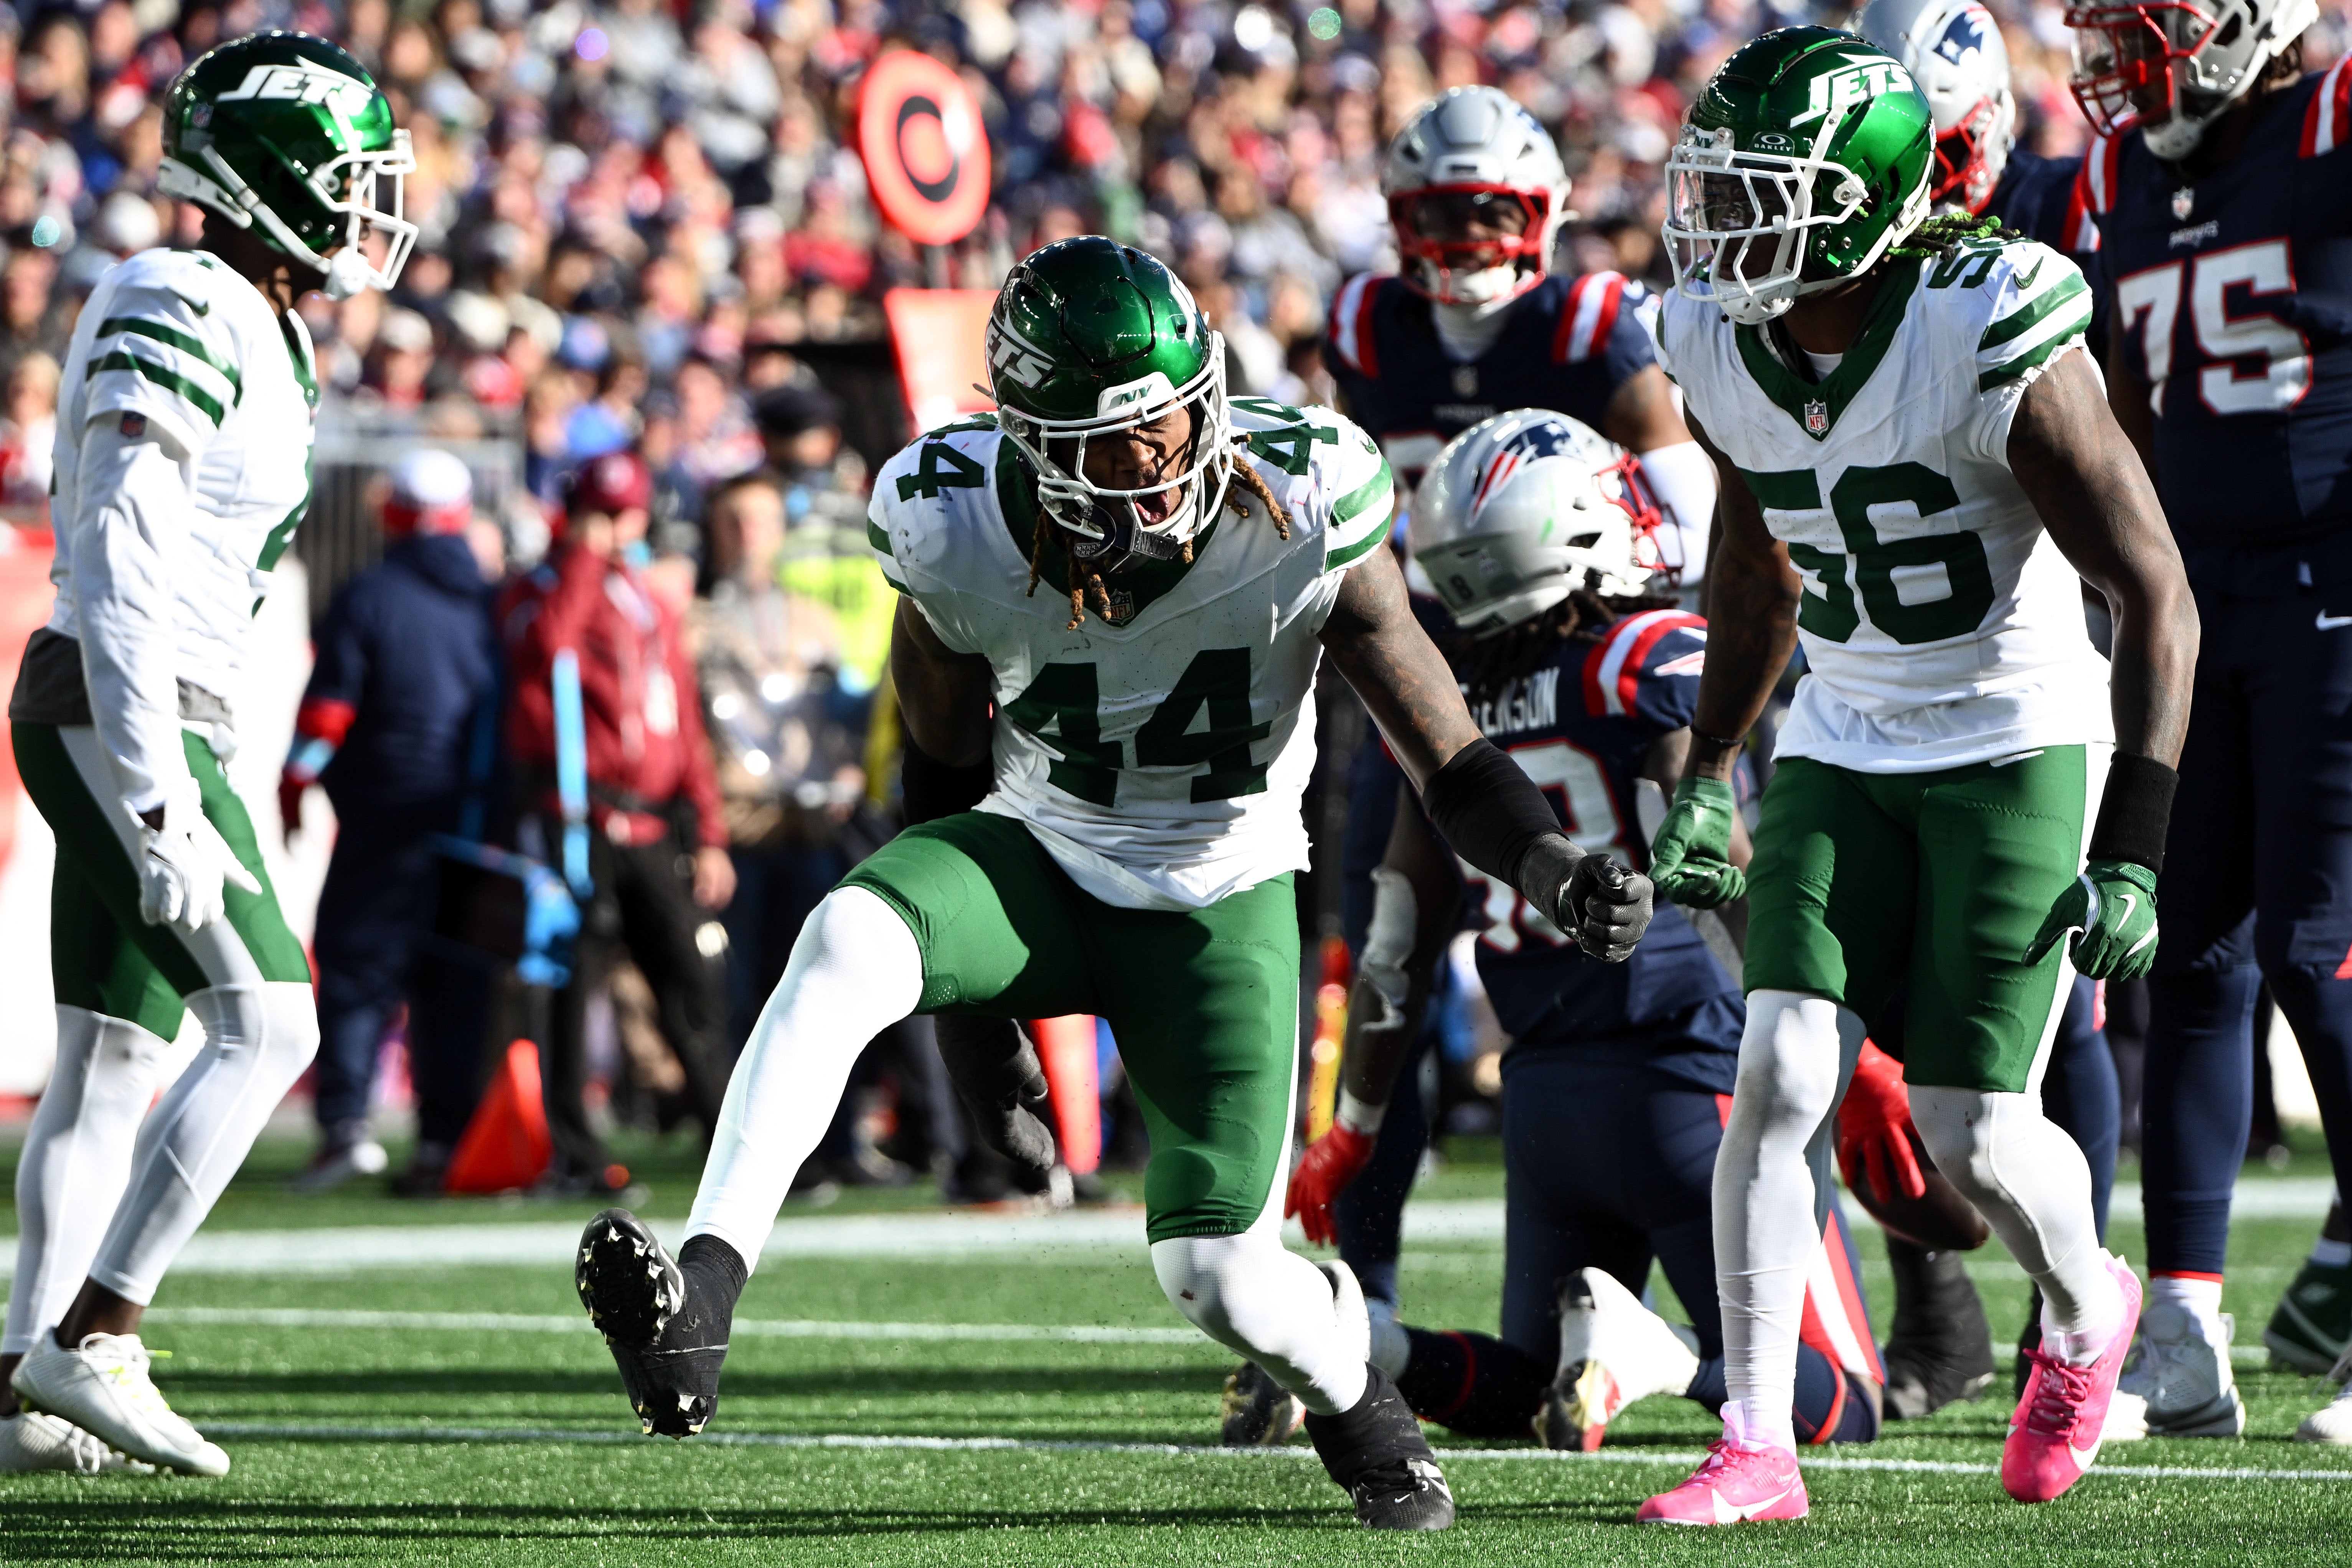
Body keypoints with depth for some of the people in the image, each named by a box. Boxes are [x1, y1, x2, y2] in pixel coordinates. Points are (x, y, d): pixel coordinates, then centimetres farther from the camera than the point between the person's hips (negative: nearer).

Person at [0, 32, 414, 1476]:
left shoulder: (259, 334, 16)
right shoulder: (183, 318, -15)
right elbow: (120, 570, -21)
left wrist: (181, 785, 22)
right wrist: (161, 798, -25)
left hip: (156, 720, 10)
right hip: (120, 715, -10)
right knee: (268, 1025, -12)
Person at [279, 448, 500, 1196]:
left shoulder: (367, 599, -5)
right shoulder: (495, 603, 8)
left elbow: (328, 708, -7)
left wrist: (293, 788, 5)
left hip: (387, 819, -4)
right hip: (477, 820, 4)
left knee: (357, 967, 0)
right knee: (455, 983, 6)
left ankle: (345, 1124, -12)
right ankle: (445, 1140, 3)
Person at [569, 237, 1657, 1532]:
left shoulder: (1303, 511, -22)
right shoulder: (953, 529, -18)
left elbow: (1450, 762, -15)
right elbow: (946, 747, 1)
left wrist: (1559, 875, -35)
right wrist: (979, 1005, 8)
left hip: (1220, 894, -1)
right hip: (1044, 856, 1)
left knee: (1218, 1270, -9)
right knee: (848, 942, -32)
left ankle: (1355, 1395, 28)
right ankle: (696, 1302, -41)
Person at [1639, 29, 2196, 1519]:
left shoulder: (1997, 341, -24)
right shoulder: (1719, 343, -5)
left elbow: (2158, 597, -17)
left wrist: (2133, 853, -20)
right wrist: (1708, 775, 16)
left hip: (2020, 741, -5)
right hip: (1844, 742, 5)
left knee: (1974, 1131, -4)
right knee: (1780, 1073, -11)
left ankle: (2086, 1314, 30)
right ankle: (1758, 1447, -5)